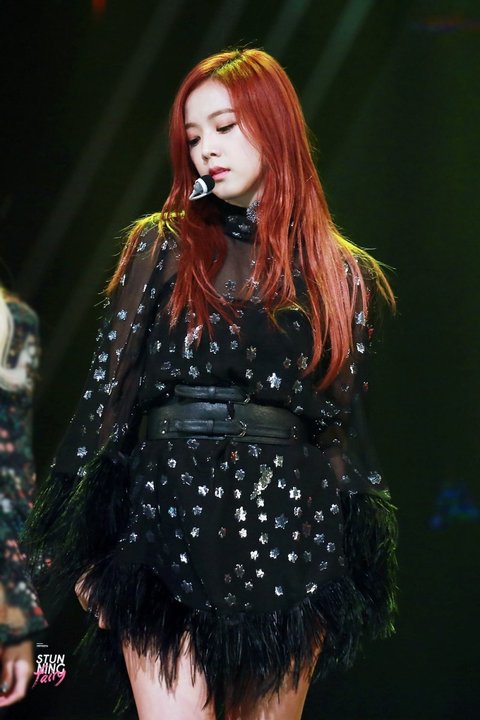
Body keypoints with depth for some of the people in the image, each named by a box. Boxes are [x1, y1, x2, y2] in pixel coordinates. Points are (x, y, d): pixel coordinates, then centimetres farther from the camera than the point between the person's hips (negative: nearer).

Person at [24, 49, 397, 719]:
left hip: (292, 535, 1)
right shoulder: (164, 245, 7)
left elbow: (346, 424, 12)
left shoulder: (342, 272, 10)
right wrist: (84, 544, -2)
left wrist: (358, 572, 8)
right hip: (170, 523, -1)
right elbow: (107, 387, 3)